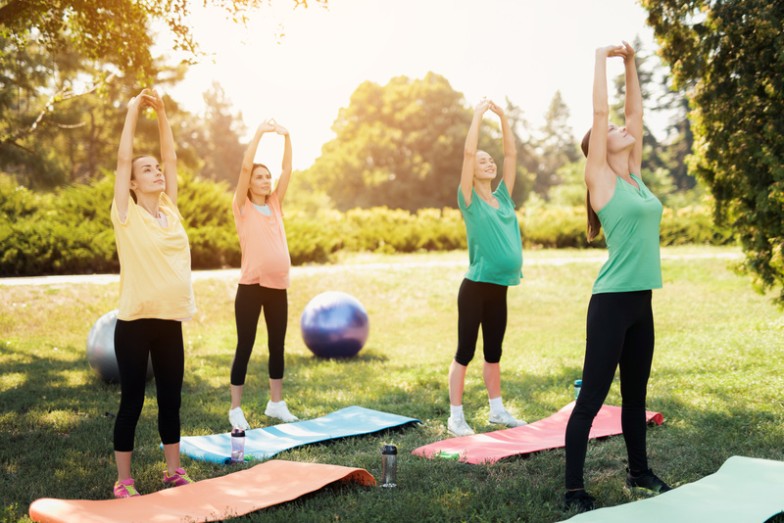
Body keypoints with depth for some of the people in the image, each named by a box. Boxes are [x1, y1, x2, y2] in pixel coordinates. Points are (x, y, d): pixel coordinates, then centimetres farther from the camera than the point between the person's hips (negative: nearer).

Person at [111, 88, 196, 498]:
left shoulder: (170, 210, 9)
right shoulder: (127, 215, -4)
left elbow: (171, 158, 10)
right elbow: (123, 160, -9)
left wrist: (162, 114, 9)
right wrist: (133, 111, -4)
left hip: (170, 320, 5)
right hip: (135, 321, -5)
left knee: (171, 398, 13)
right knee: (132, 400, 3)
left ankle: (173, 471, 25)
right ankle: (123, 480, 13)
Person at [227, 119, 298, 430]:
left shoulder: (275, 204, 12)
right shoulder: (242, 207, -1)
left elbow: (287, 169, 6)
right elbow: (245, 167, -12)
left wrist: (286, 136, -4)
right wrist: (259, 133, -14)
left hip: (278, 286, 5)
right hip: (252, 286, -5)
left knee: (277, 345, 12)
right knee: (245, 346, 0)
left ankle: (276, 403, 24)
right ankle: (235, 408, 8)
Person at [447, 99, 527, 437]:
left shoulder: (503, 196, 11)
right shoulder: (470, 200, -5)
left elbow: (511, 153, 11)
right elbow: (468, 153, -14)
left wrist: (502, 116, 8)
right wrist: (479, 114, -8)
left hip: (499, 288, 6)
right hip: (475, 287, -6)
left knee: (493, 352, 15)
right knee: (465, 352, 0)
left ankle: (497, 410, 25)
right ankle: (455, 416, 6)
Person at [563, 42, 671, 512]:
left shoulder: (634, 175, 12)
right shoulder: (601, 177, -7)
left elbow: (635, 113, 16)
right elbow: (600, 112, -9)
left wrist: (631, 64, 17)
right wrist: (603, 59, -1)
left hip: (641, 301, 8)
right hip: (612, 302, -8)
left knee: (636, 393, 19)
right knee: (592, 398, -3)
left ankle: (640, 471, 33)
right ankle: (574, 489, 4)